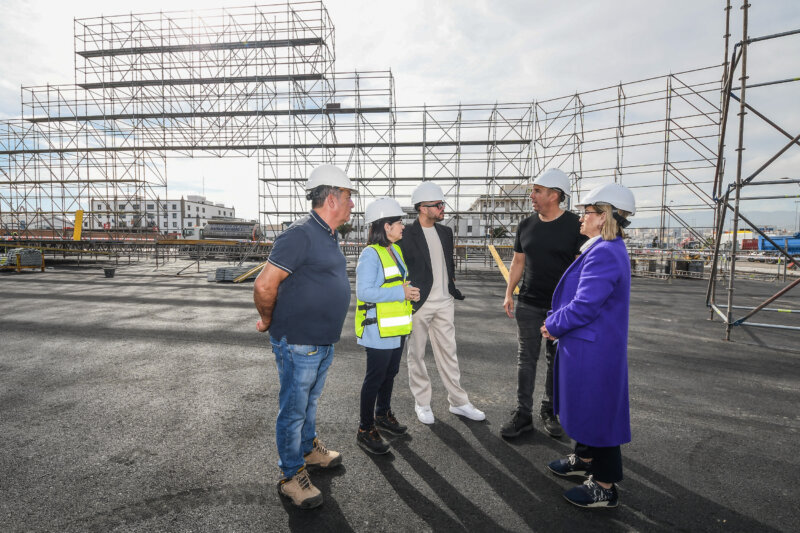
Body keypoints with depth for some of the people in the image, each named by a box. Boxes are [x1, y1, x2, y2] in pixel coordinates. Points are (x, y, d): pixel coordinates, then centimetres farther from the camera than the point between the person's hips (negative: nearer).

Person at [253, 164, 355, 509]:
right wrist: (269, 321, -8)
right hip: (298, 344, -9)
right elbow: (264, 286, -24)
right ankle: (292, 477, 25)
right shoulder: (300, 234, -23)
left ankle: (308, 449, 46)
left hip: (323, 342, 9)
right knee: (294, 410, 8)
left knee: (310, 401, 25)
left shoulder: (328, 236, 9)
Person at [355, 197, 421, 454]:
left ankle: (383, 414, 40)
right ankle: (365, 430, 16)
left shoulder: (395, 250, 11)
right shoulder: (371, 254, -18)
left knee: (390, 373, 21)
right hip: (378, 329, -9)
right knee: (375, 378, 1)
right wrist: (401, 292, -24)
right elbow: (364, 291, -25)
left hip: (396, 327, 9)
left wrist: (410, 290, 1)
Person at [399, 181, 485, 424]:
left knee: (448, 352, 13)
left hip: (444, 303, 5)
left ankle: (458, 402, 25)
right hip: (419, 304, -5)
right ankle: (422, 403, 25)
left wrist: (452, 284, 12)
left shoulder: (445, 232, 9)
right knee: (416, 354, 9)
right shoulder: (406, 235, -11)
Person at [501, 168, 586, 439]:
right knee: (526, 358, 5)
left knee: (557, 360, 10)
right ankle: (523, 414, 15)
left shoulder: (574, 225, -6)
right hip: (528, 304, 3)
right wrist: (509, 293, 5)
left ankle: (550, 411, 28)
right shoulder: (526, 225, 6)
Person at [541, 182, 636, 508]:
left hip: (592, 350, -11)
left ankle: (605, 488, 22)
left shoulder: (604, 253, -24)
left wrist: (553, 325, -9)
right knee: (586, 406, 24)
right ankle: (584, 460, 44)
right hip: (587, 345, 11)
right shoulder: (606, 249, 10)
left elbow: (584, 306, -27)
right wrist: (556, 324, 6)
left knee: (596, 411, 4)